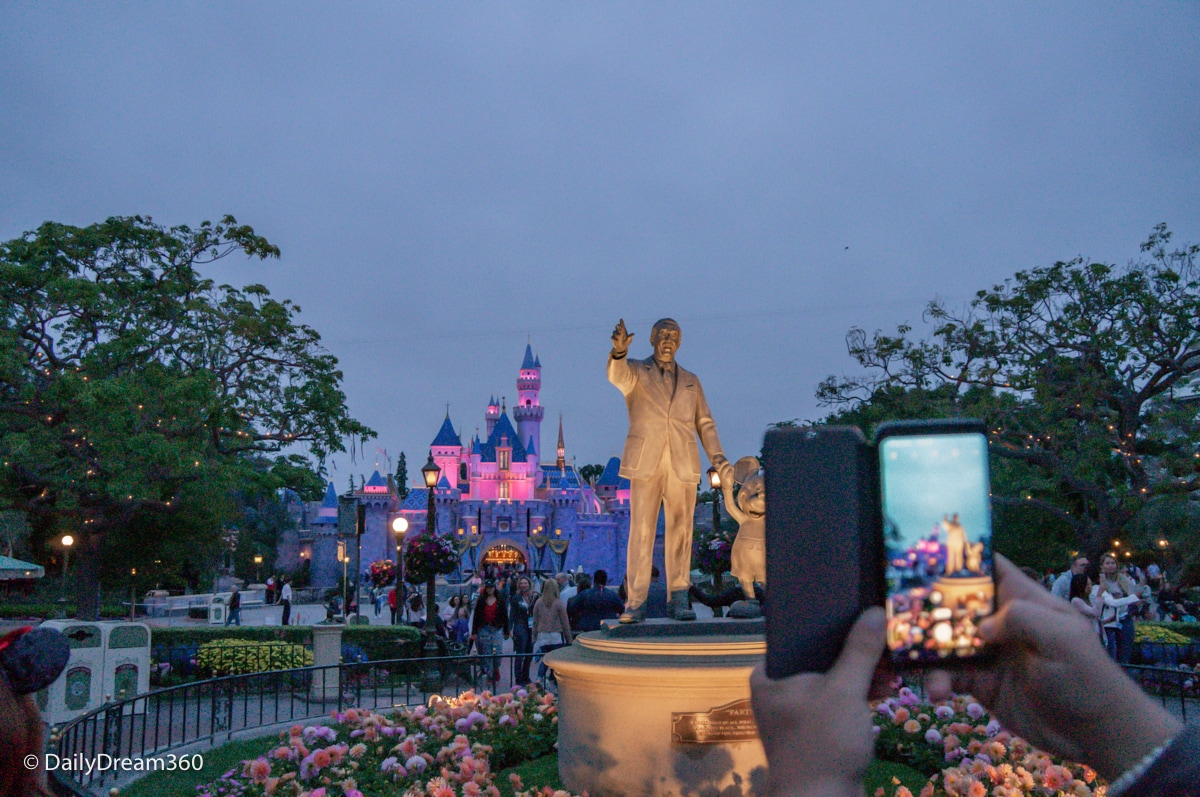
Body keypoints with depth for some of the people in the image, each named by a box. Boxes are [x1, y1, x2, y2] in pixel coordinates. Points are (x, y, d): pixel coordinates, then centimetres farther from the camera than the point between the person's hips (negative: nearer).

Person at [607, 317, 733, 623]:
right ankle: (636, 603, -3)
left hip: (683, 466, 3)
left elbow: (705, 424, 15)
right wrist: (619, 351, -39)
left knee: (680, 531, 3)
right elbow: (618, 376, -17)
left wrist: (719, 459, 0)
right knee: (641, 531, -5)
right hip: (646, 463, -3)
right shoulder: (636, 371, 8)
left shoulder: (691, 381, 18)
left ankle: (678, 599, 9)